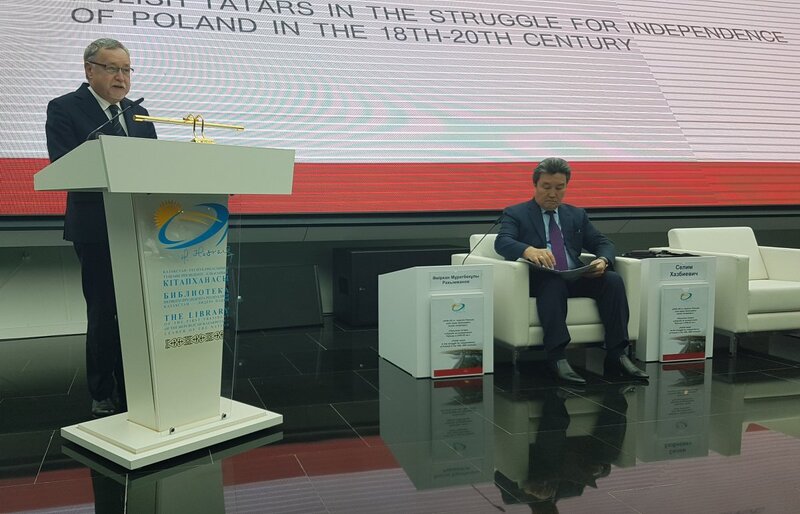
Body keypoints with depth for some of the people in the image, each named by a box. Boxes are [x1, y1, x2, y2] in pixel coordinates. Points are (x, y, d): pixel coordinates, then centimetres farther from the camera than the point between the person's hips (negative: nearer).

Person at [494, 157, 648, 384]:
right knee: (553, 282, -37)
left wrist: (603, 260, -12)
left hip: (577, 278, 4)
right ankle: (557, 358, -40)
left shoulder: (577, 215, 22)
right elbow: (502, 242, -11)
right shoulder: (515, 214, 8)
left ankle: (617, 355, -23)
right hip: (541, 280, -4)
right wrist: (528, 250, -35)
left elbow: (603, 243, 15)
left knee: (613, 279, -23)